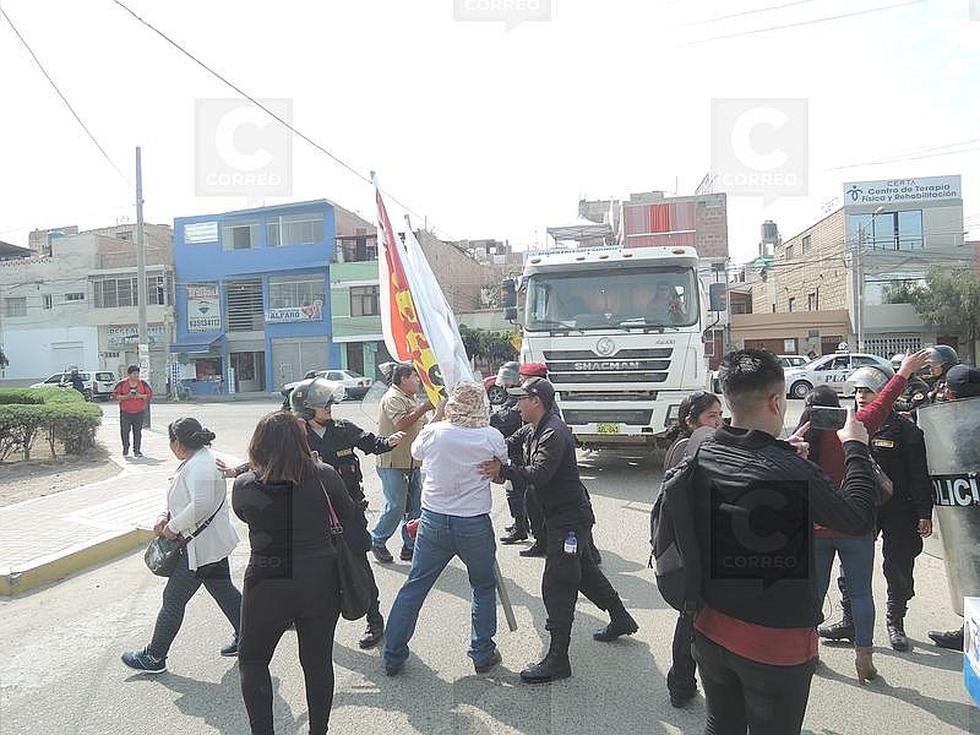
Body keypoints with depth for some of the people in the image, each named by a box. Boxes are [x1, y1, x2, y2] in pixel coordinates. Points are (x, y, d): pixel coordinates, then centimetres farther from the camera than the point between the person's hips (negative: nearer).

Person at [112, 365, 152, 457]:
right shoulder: (122, 384, 1)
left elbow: (150, 394, 7)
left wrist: (140, 396, -10)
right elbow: (115, 395, 2)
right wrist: (126, 397, -14)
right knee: (125, 431, 0)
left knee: (138, 431, 1)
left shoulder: (143, 383, 5)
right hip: (125, 412, -1)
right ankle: (125, 450, 14)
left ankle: (137, 450, 8)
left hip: (139, 412, 1)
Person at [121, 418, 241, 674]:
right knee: (223, 590, 20)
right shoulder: (201, 458, 8)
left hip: (200, 547, -10)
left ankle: (154, 657, 21)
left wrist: (174, 527, -24)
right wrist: (166, 516, 4)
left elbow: (201, 505, -37)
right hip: (215, 543, 10)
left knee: (173, 600, 5)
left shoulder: (198, 467, -25)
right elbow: (187, 497, 18)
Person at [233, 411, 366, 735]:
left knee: (252, 660, 23)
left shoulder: (245, 485, -14)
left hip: (268, 587, -1)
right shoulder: (324, 476, -12)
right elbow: (352, 519, -4)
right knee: (318, 661, 20)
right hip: (321, 583, 2)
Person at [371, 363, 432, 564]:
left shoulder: (409, 399, 20)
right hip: (393, 463, -9)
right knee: (396, 507, -6)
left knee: (415, 507, 9)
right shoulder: (392, 398, -12)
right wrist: (425, 407, -25)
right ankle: (376, 541, 12)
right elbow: (402, 423, -28)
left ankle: (410, 547, 18)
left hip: (412, 463, 10)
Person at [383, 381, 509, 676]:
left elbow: (416, 452, 13)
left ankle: (393, 657, 22)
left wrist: (436, 416, 18)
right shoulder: (491, 437, -13)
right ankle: (483, 654, 26)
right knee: (484, 586, 21)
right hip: (475, 525, -1)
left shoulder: (433, 433, -10)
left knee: (414, 586, 14)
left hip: (433, 521, 1)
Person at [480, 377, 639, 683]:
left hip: (568, 518, -11)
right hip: (569, 515, 11)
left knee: (556, 586, -8)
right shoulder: (536, 431, 11)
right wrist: (502, 471, -9)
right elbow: (529, 468, 9)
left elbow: (539, 474, -34)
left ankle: (558, 659, 0)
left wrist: (504, 470, -44)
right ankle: (621, 620, 43)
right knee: (586, 572, 24)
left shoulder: (554, 433, -22)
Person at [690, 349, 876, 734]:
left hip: (710, 628, 5)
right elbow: (859, 518, -9)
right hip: (776, 642, -5)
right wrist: (856, 448, 2)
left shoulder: (700, 457, -8)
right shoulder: (794, 473, -26)